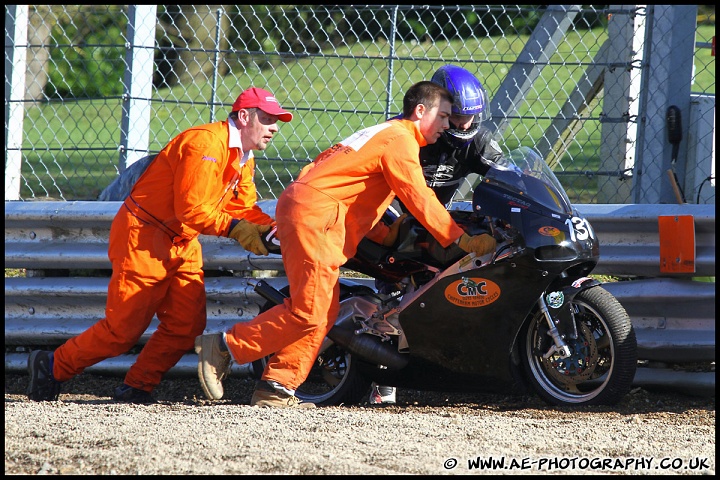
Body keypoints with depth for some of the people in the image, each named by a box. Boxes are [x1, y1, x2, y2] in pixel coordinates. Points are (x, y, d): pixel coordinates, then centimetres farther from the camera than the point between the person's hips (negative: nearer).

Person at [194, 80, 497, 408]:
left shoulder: (385, 133, 25)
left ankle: (275, 387, 5)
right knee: (310, 313, -13)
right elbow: (418, 198, -14)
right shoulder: (400, 140, -7)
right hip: (315, 213, -11)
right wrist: (460, 239, -14)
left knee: (324, 312, 8)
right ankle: (225, 347, -8)